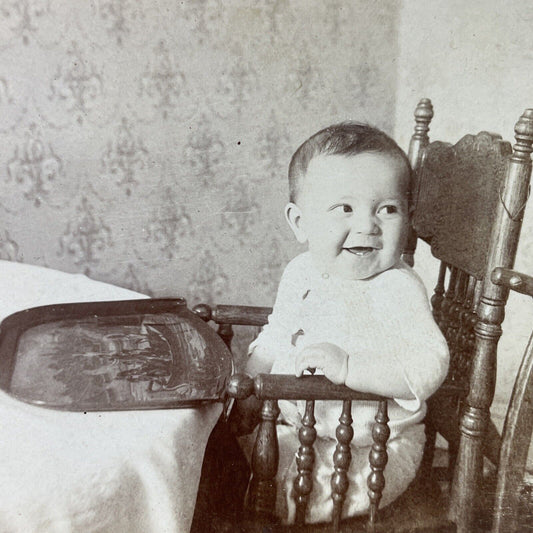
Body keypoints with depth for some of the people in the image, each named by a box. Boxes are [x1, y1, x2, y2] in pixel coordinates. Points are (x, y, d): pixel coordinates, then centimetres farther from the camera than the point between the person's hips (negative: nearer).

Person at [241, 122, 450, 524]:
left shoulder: (398, 290, -21)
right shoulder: (301, 273, 1)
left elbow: (429, 367, -32)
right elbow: (277, 335, 17)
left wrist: (348, 367, -42)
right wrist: (251, 378, 4)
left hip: (372, 450, -6)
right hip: (296, 424, 7)